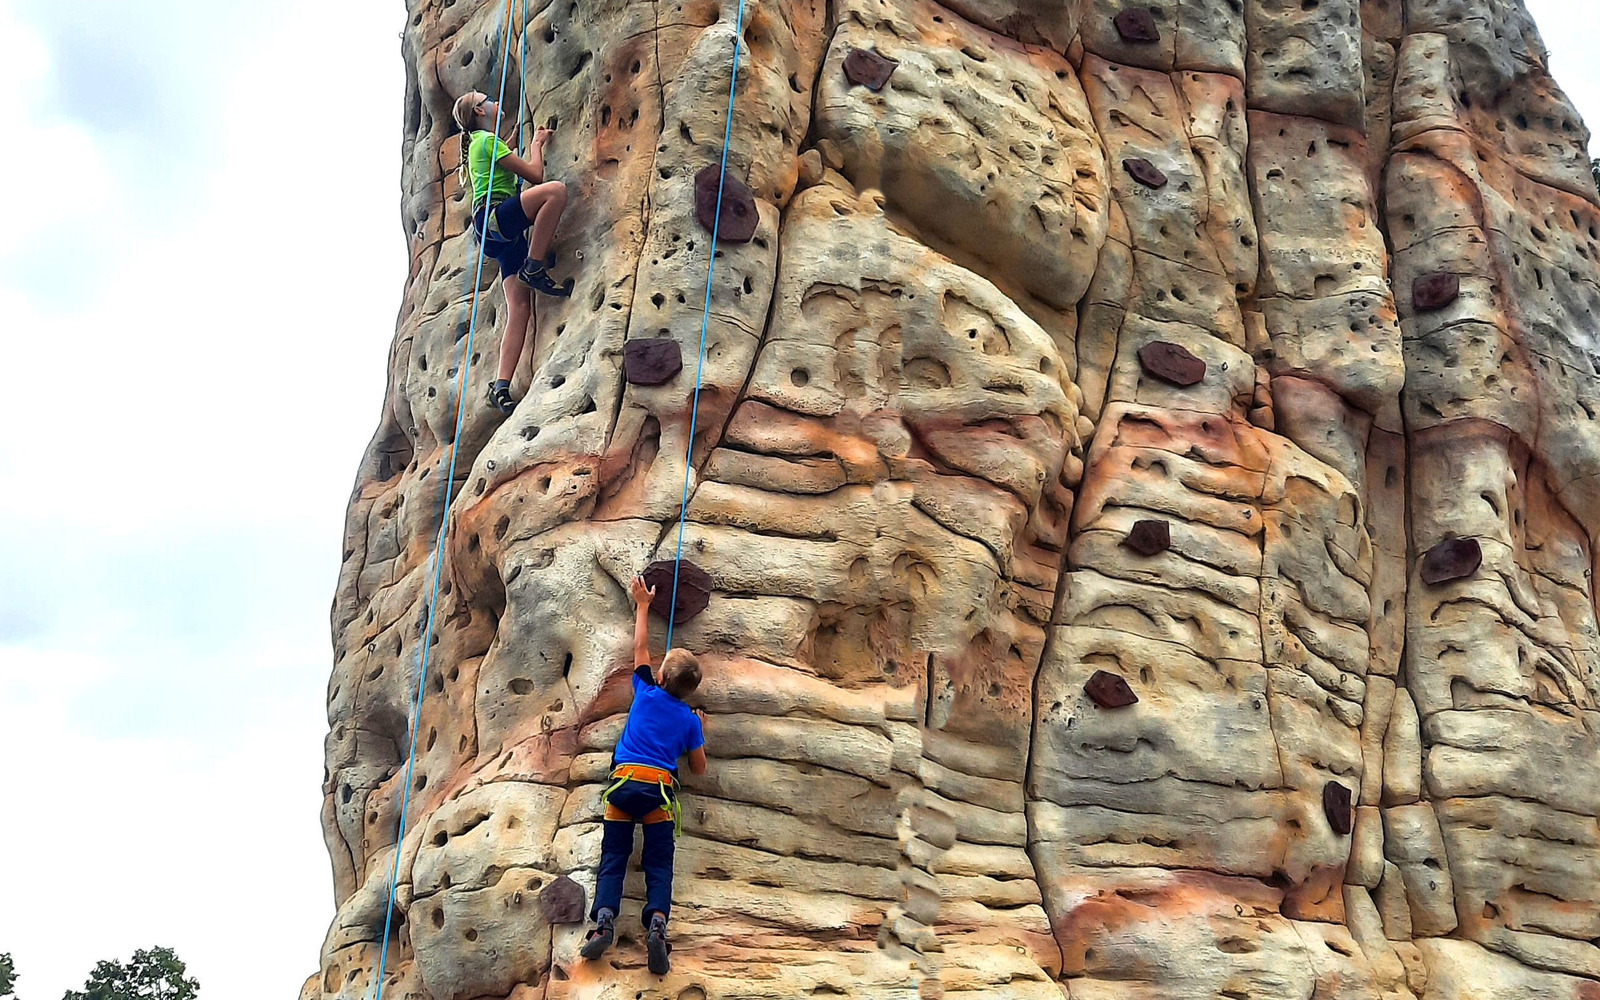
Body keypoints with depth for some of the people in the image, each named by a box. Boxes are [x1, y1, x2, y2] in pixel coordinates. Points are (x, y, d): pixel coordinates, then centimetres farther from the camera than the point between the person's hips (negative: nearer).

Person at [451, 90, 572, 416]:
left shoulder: (480, 143, 30)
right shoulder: (488, 140, 1)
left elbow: (522, 174, 39)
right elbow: (535, 174, -2)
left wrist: (535, 142, 37)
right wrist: (537, 144, 14)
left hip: (504, 233, 9)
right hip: (493, 216, -9)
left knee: (520, 308, -5)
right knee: (555, 190, -30)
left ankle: (501, 387, -13)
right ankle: (534, 268, -24)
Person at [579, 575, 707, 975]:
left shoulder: (646, 693, 11)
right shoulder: (690, 720, 11)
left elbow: (640, 648, 26)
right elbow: (698, 768, 18)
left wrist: (643, 604, 36)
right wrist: (700, 731, 33)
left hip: (623, 782, 0)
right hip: (660, 788, 0)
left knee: (613, 858, 3)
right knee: (659, 863, 1)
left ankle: (603, 919, -18)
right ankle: (656, 924, -22)